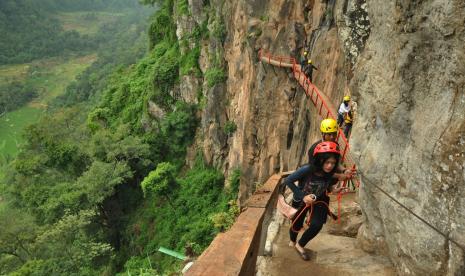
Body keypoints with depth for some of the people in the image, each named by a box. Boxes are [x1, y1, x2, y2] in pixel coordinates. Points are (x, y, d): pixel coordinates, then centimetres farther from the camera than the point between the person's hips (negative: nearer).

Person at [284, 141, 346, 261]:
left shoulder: (332, 174, -23)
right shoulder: (307, 170, -36)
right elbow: (288, 181, -28)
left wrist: (334, 190, -21)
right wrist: (302, 196, -31)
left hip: (319, 200, 2)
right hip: (301, 199, -2)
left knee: (316, 226, -14)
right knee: (297, 225, 11)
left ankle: (300, 245, 15)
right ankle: (292, 241, 49)